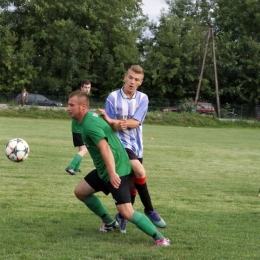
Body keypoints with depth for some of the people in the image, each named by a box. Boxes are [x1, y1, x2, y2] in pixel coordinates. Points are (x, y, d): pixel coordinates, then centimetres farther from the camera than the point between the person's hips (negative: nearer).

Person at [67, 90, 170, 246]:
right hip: (103, 169, 11)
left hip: (116, 170, -11)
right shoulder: (91, 117, 11)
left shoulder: (89, 124, -20)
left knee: (126, 212, -18)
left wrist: (112, 173, -39)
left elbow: (105, 147, -30)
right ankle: (109, 222, 29)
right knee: (80, 191, 18)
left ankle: (160, 238, -12)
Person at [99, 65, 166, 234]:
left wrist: (112, 121, -25)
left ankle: (122, 216, 30)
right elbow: (112, 125, -6)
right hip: (121, 142, -5)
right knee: (140, 171, -25)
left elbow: (135, 122, -12)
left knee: (133, 183, 10)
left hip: (137, 144, 5)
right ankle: (149, 210, -9)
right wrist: (118, 125, -29)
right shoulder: (113, 97, -6)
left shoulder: (143, 98, 1)